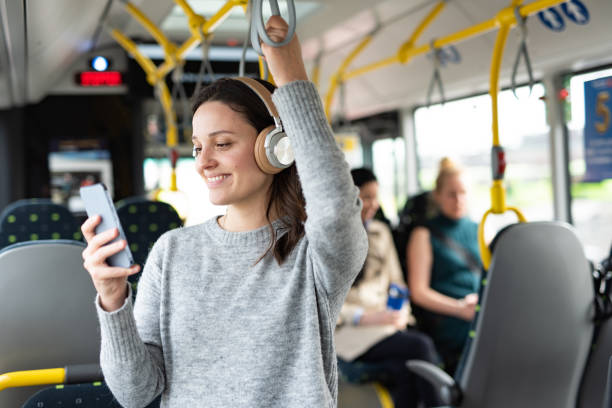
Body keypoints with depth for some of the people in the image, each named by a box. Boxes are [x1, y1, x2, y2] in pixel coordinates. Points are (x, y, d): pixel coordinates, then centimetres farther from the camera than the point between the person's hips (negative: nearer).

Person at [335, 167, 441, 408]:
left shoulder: (380, 231, 18)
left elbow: (396, 281, 22)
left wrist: (400, 311, 0)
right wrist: (366, 317, -17)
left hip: (386, 326, 5)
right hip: (348, 333, -4)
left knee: (407, 371, -30)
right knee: (421, 345, -29)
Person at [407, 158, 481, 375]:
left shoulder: (478, 231, 23)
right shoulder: (425, 235, 8)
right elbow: (418, 292, 1)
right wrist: (460, 308, -12)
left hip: (484, 307, 5)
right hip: (444, 319, -5)